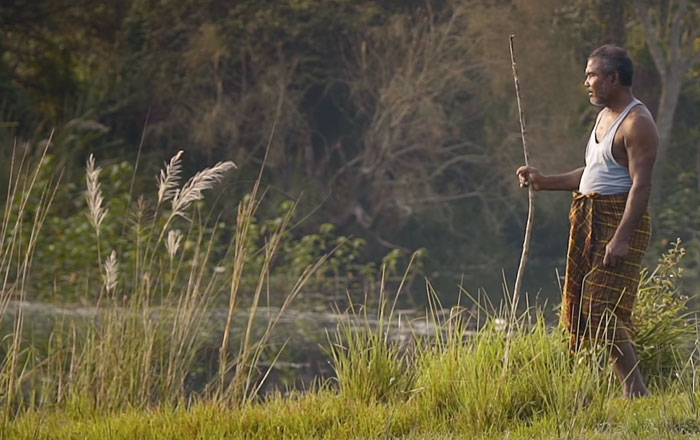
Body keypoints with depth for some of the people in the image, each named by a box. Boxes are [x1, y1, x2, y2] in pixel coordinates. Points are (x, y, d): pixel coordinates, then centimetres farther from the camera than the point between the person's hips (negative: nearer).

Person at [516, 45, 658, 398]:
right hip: (589, 220, 10)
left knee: (604, 310, -16)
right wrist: (545, 182, 21)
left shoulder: (637, 123, -13)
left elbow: (641, 184, -20)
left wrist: (621, 237, -27)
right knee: (577, 308, 9)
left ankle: (635, 391, -14)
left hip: (619, 219, -10)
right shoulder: (605, 116, 18)